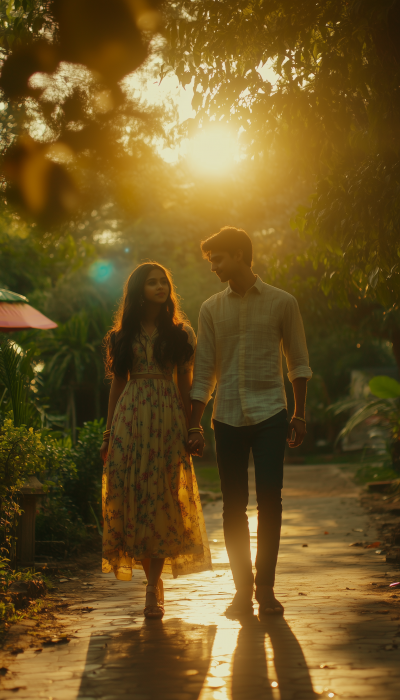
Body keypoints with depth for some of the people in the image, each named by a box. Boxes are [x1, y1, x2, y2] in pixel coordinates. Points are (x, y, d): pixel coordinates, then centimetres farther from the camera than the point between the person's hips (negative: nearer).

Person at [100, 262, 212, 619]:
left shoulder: (181, 333, 8)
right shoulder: (122, 335, 11)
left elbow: (185, 385, 7)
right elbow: (117, 384, 12)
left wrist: (190, 429, 0)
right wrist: (109, 432, 8)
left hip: (168, 419, -1)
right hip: (130, 418, 1)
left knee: (163, 498, -6)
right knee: (132, 496, -3)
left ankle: (154, 583, -3)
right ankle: (154, 581, 9)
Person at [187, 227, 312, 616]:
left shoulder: (282, 303, 3)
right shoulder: (211, 309, 8)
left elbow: (298, 362, 8)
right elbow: (203, 371, 10)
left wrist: (300, 416, 4)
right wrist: (194, 426, 7)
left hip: (270, 413, -2)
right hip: (227, 417, 2)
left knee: (269, 499, -6)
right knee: (233, 504, 2)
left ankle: (265, 588, 5)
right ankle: (243, 588, 11)